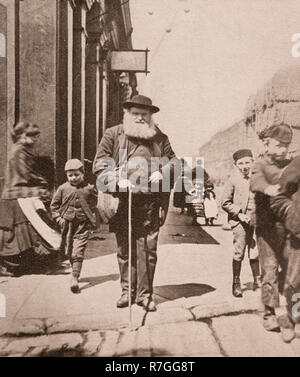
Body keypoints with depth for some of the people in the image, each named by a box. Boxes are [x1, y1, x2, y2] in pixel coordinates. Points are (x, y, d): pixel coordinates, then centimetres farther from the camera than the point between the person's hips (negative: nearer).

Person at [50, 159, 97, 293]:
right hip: (67, 223, 3)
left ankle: (75, 278, -10)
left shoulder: (89, 189, -1)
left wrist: (93, 219, 2)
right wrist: (58, 218, 0)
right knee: (69, 252, 14)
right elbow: (54, 204, 10)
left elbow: (95, 205, 9)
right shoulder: (63, 188, 1)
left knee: (78, 252, -11)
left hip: (83, 224, -3)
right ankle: (75, 270, 35)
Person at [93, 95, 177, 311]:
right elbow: (100, 163, 2)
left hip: (150, 202, 0)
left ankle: (145, 293, 13)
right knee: (124, 250, 8)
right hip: (122, 201, 0)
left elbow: (173, 160, 18)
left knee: (148, 248, 0)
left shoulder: (160, 138, 14)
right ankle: (127, 291, 22)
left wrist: (161, 172, -4)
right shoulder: (112, 135, 9)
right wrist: (118, 178, -14)